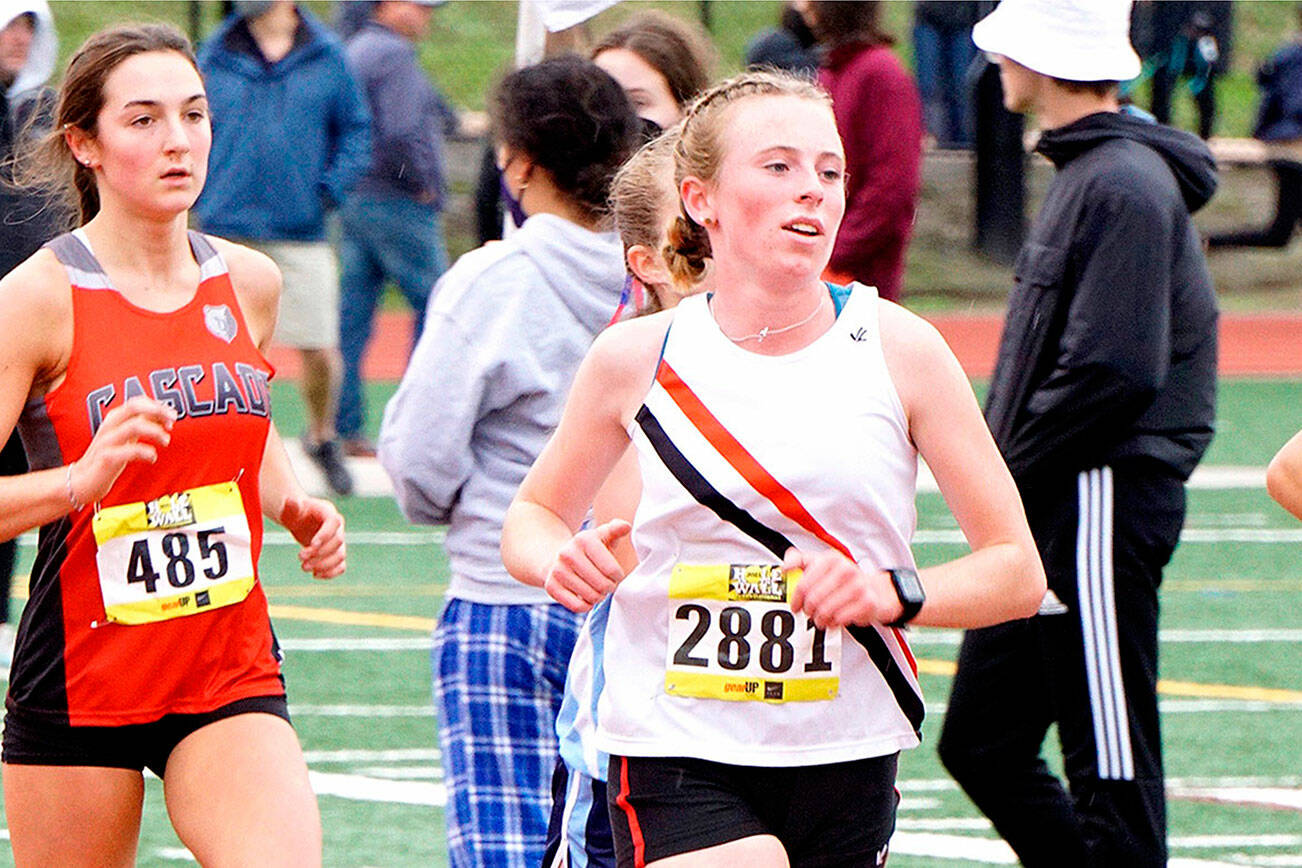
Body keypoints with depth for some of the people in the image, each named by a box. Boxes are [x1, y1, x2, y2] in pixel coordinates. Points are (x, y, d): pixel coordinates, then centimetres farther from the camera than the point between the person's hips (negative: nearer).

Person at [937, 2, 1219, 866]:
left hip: (1104, 501, -10)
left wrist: (1009, 471, -15)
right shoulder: (1084, 172, 17)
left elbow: (1115, 370, -23)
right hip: (1053, 508, 10)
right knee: (983, 741, 11)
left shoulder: (1124, 184, -15)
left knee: (1111, 763, -5)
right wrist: (1002, 469, 9)